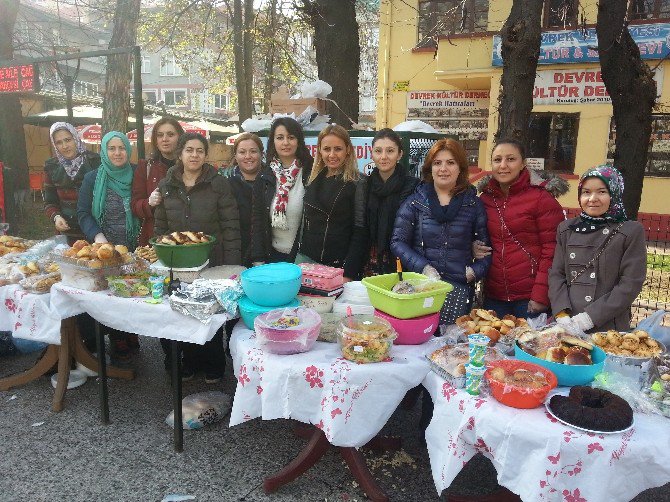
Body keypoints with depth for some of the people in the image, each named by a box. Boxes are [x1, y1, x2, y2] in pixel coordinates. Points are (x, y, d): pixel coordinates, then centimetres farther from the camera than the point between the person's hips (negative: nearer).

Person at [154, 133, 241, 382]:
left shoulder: (219, 184, -6)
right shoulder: (165, 186, 5)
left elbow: (230, 227, -7)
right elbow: (160, 227, 9)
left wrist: (231, 266, -11)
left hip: (212, 263, -3)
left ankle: (213, 366, 27)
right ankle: (187, 363, 32)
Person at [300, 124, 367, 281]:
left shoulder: (358, 183, -8)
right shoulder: (313, 180, 9)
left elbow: (360, 232, -11)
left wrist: (349, 273, -16)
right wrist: (298, 254, 11)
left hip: (339, 265, -5)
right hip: (307, 260, 5)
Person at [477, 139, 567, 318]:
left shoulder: (542, 197, -7)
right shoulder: (486, 198, 8)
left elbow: (552, 249, -10)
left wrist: (541, 295, -14)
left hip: (531, 297, -4)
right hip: (494, 295, 5)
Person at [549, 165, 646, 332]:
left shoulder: (631, 232, -3)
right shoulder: (566, 229, 7)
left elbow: (631, 284, -9)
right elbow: (556, 274, 4)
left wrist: (590, 317, -16)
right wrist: (562, 315, -11)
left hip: (609, 328, -3)